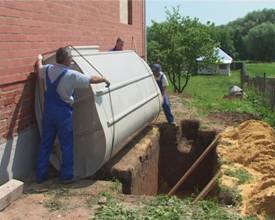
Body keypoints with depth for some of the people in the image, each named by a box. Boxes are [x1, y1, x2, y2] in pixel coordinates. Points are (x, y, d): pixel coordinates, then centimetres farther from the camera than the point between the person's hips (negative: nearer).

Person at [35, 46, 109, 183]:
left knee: (45, 144, 15)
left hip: (48, 112, 6)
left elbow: (38, 66, 22)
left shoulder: (47, 69, -1)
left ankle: (41, 175, 23)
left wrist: (39, 58, 44)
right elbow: (93, 80, -13)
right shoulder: (72, 75, -18)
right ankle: (67, 175, 16)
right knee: (66, 145, 7)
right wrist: (105, 79, 7)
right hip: (63, 113, -6)